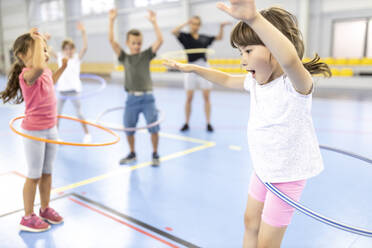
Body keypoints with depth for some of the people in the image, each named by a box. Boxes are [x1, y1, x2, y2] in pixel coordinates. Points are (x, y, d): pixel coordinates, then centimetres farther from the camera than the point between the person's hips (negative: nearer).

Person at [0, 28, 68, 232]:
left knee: (47, 172, 18)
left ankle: (45, 209, 34)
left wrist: (63, 67, 23)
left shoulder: (45, 72, 6)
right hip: (34, 131, -8)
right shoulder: (27, 74, -20)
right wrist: (37, 40, -33)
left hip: (50, 129, 8)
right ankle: (28, 217, 20)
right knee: (34, 175, 4)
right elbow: (38, 67, -47)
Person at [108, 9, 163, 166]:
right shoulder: (124, 57, 6)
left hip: (147, 97, -2)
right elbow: (112, 41, -3)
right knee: (128, 128, 11)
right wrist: (111, 21, -8)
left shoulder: (146, 55, 3)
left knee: (153, 127, -3)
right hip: (131, 98, 2)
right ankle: (132, 154, 32)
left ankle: (155, 154, 17)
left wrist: (154, 22, -14)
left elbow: (160, 40, -8)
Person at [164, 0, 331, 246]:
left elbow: (291, 59, -52)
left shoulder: (295, 84, -28)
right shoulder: (256, 81, -3)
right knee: (250, 221, 23)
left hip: (288, 175, -7)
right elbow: (227, 79, 17)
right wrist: (194, 68, 14)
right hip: (262, 170, 8)